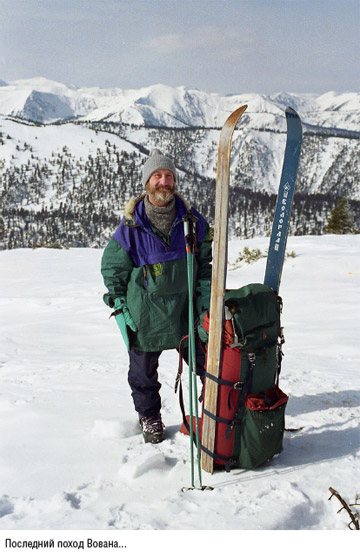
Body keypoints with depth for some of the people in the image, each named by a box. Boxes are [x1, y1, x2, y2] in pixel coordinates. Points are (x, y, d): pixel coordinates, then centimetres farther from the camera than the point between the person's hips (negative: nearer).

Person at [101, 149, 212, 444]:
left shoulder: (191, 219, -3)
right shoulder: (131, 225, -9)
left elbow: (205, 259, 10)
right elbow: (112, 267, 1)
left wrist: (204, 292, 2)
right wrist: (120, 306, -3)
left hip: (185, 304, 1)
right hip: (144, 310, -1)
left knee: (206, 359, 9)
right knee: (143, 368, 12)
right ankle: (149, 417, 35)